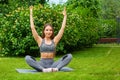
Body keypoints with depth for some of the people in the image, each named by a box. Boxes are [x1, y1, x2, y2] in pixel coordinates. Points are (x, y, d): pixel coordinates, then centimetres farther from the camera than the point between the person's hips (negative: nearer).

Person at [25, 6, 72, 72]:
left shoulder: (54, 40, 10)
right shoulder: (40, 40, 6)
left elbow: (62, 28, 10)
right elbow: (32, 28, 2)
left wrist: (65, 16, 13)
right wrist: (31, 14, 4)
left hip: (52, 64, 2)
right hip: (42, 64, -2)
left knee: (69, 56, -18)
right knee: (27, 58, -29)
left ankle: (57, 68, -36)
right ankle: (43, 70, -40)